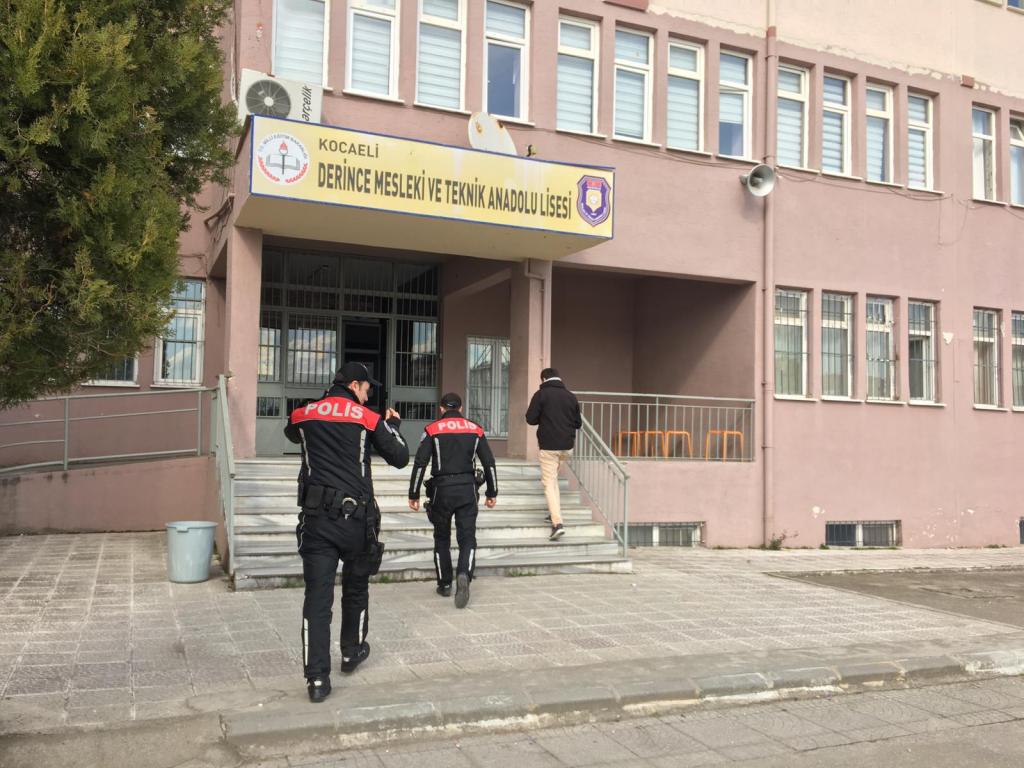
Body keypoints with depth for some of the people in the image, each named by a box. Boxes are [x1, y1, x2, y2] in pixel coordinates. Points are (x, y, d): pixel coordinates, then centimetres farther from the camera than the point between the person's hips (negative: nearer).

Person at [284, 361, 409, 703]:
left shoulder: (304, 415, 7)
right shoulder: (368, 419, -1)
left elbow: (291, 432, 31)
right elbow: (400, 458, 3)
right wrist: (393, 425, 19)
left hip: (316, 517, 2)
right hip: (356, 517, -1)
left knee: (317, 596, -1)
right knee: (355, 588, 20)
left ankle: (317, 678, -5)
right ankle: (351, 652, 37)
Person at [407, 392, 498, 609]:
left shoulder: (432, 430, 1)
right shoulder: (475, 430, 8)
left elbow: (419, 464, -5)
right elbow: (489, 463, 7)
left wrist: (413, 495, 0)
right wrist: (492, 493, 14)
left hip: (441, 490, -1)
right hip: (468, 489, 1)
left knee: (442, 538, 15)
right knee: (467, 538, 3)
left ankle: (445, 585, 20)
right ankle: (464, 575, -22)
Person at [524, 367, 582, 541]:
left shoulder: (541, 394, -6)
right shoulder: (570, 396, 8)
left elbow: (530, 419, -8)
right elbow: (578, 422, 13)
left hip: (549, 445, -5)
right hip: (567, 446, 5)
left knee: (549, 483, -4)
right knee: (553, 478, 25)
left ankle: (557, 523, -16)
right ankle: (554, 513, 25)